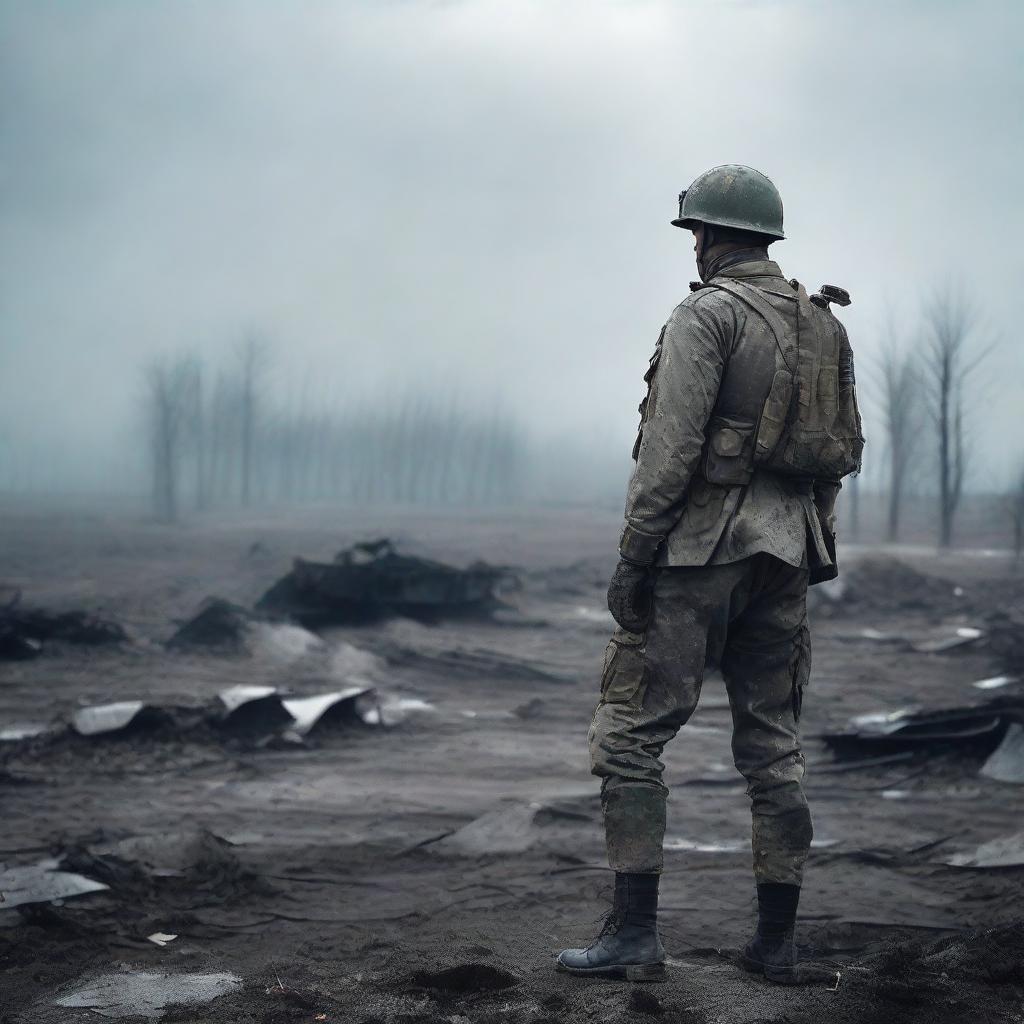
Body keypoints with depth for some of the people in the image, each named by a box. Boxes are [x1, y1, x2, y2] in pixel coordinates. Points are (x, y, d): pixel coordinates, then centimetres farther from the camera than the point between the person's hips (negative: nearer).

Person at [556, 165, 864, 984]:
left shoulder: (706, 315, -10)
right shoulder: (824, 324, 13)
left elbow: (671, 448, -17)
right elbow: (842, 449, 15)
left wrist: (630, 560, -14)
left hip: (698, 549, -7)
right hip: (784, 553, 7)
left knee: (630, 735, -2)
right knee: (774, 747, 10)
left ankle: (634, 933, -5)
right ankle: (777, 941, 12)